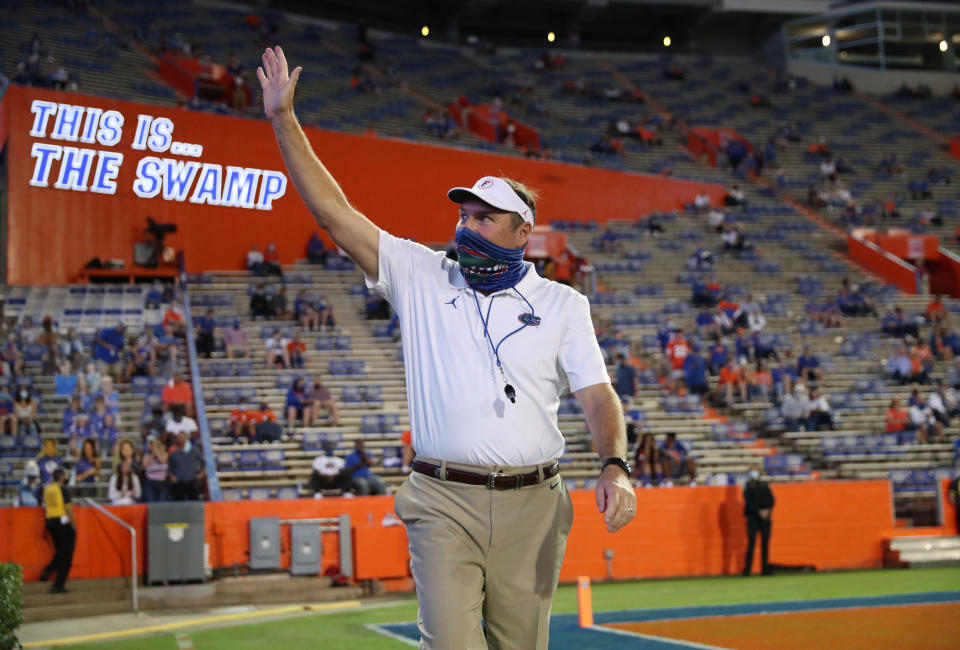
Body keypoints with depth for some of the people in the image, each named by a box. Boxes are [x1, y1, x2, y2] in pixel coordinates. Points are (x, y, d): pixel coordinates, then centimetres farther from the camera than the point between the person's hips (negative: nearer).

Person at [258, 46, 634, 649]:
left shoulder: (562, 304, 8)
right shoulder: (420, 276, 8)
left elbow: (598, 395, 0)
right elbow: (334, 212, 4)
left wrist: (616, 467, -18)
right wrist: (284, 121, -1)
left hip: (532, 505, 1)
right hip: (443, 502, -1)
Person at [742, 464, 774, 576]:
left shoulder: (764, 485, 14)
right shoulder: (747, 487, 4)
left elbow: (772, 500, 9)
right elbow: (748, 503, -7)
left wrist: (767, 510, -9)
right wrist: (759, 511, -19)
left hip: (765, 517, 3)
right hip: (752, 517, -3)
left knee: (765, 543, 2)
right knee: (751, 543, -9)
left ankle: (765, 569, 5)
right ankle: (747, 570, -10)